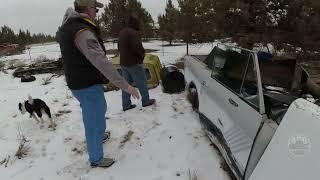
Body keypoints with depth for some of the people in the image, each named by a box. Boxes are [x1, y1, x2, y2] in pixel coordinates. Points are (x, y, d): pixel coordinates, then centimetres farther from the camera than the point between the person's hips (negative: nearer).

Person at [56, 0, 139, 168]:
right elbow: (101, 62, -34)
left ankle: (97, 136, 55)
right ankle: (96, 159, 26)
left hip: (76, 83, 10)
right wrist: (125, 85, -35)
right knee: (95, 123, 6)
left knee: (100, 109, 31)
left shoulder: (67, 26, 6)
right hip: (88, 86, -10)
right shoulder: (83, 32, -25)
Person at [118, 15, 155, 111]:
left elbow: (119, 47, 20)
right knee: (142, 82, 6)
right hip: (134, 63, -8)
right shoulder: (133, 32, -16)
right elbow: (138, 46, -26)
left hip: (123, 63, 9)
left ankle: (126, 104, 16)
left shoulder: (121, 33, 13)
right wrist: (142, 53, -8)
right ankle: (145, 101, 18)